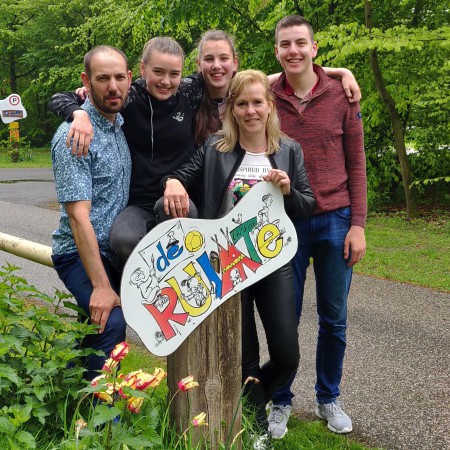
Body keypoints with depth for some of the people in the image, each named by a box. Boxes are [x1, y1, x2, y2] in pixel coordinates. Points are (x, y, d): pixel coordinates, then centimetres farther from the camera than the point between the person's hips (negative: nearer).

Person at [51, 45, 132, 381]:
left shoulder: (121, 124, 8)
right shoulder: (74, 136, -17)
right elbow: (78, 216, -22)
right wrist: (100, 286, -26)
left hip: (114, 251, 8)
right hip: (81, 254, -8)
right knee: (111, 324, -27)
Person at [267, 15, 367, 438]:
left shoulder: (342, 96, 0)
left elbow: (356, 163, 2)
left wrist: (357, 225, -3)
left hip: (335, 221, 1)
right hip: (286, 223, 0)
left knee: (334, 319, 10)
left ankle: (328, 398, 29)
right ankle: (281, 402, 25)